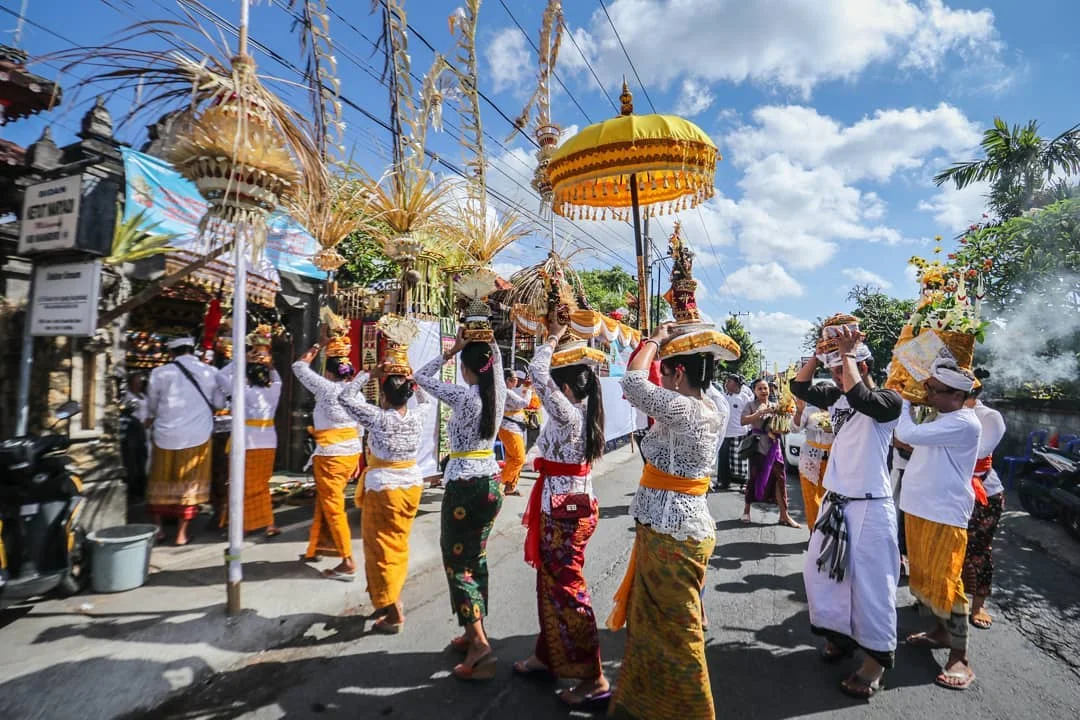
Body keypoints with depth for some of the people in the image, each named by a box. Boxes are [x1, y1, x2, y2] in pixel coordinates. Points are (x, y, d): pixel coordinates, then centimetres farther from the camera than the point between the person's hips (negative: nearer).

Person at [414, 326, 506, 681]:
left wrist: (452, 349, -4)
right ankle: (472, 634, 29)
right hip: (491, 484, 7)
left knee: (458, 564, 3)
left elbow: (422, 376, -6)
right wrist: (488, 340, 14)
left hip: (464, 488, -7)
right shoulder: (498, 393, 0)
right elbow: (497, 360, 20)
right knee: (476, 560, 18)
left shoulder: (464, 397, -17)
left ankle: (480, 645, -2)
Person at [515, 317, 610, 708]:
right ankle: (549, 655, 38)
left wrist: (554, 337, -14)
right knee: (550, 583, 21)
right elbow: (550, 374, 15)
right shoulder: (584, 409, 3)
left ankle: (593, 679, 13)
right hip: (571, 506, 10)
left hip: (564, 511, -10)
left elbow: (536, 372, -27)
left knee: (568, 591, 1)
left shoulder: (567, 415, -22)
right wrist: (562, 338, 8)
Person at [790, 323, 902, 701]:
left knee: (870, 583, 1)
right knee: (818, 571, 13)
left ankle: (876, 657, 17)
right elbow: (800, 387, 5)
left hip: (870, 506, -7)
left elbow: (859, 396, -33)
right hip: (834, 501, 7)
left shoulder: (888, 400, -13)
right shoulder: (836, 397, 7)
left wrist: (846, 351, -23)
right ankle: (840, 633, 32)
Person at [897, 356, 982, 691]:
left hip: (945, 515, -9)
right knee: (923, 576, 18)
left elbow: (908, 434, -26)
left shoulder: (964, 424, -19)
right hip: (918, 508, 9)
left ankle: (960, 658, 8)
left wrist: (903, 400, -10)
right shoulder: (938, 418, 10)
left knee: (944, 583, -4)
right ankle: (941, 631, 35)